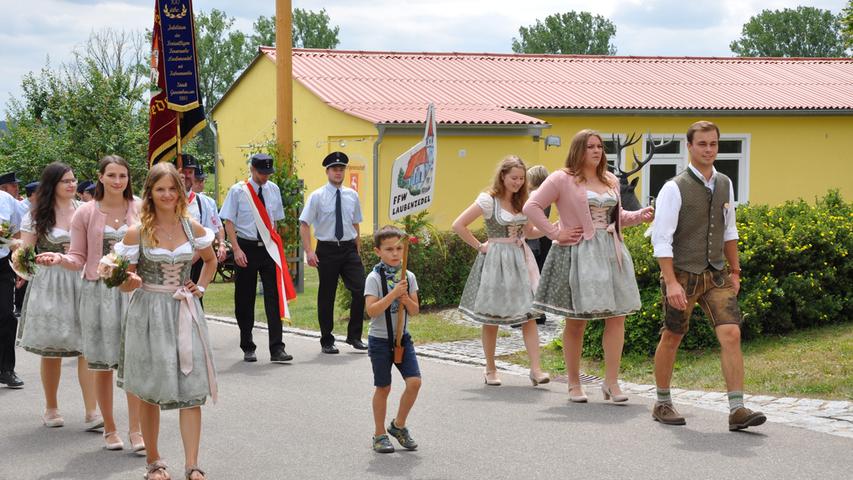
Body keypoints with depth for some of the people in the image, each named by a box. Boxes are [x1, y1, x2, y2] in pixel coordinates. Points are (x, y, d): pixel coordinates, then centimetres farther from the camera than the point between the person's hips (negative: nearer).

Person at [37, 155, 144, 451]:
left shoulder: (138, 211, 5)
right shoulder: (86, 213, 1)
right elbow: (78, 259, 3)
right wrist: (59, 259, -17)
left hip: (132, 290, 0)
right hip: (97, 291, 0)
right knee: (102, 364, 5)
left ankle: (135, 431, 2)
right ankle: (109, 429, 19)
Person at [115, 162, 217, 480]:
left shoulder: (192, 228, 3)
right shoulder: (138, 232, -4)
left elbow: (210, 260, 23)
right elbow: (126, 282, 0)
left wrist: (201, 287, 8)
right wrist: (131, 282, -22)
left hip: (185, 313, 2)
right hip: (149, 313, -2)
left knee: (192, 390, -6)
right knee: (151, 393, 5)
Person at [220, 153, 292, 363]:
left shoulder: (273, 190, 8)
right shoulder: (237, 191, -3)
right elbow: (228, 222, -4)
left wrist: (275, 245, 8)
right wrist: (236, 249, -12)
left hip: (268, 248, 2)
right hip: (246, 248, -2)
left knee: (274, 297, -6)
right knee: (245, 300, 5)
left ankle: (277, 349, -7)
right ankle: (247, 348, 17)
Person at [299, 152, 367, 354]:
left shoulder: (352, 195, 8)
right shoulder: (317, 196, -4)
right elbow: (304, 225, -7)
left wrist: (357, 251, 15)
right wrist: (309, 251, -16)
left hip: (349, 248, 3)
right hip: (327, 249, -3)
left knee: (361, 291, -7)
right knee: (326, 297, 5)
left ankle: (354, 336, 7)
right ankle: (327, 341, 16)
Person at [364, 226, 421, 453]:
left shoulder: (408, 277, 3)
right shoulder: (374, 278, -11)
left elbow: (415, 310, 4)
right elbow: (372, 310, -21)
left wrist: (406, 299, -16)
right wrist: (393, 294, -26)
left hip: (402, 337, 4)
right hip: (380, 339, -4)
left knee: (414, 382, -8)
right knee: (383, 388, 3)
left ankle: (398, 425, 13)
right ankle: (379, 435, 18)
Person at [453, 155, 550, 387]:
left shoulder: (521, 202, 10)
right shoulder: (488, 200, -9)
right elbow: (458, 225, -12)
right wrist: (480, 246, -9)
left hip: (521, 259, 5)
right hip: (496, 261, -5)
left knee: (529, 314, -5)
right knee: (491, 318, 4)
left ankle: (535, 369, -8)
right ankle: (490, 370, 16)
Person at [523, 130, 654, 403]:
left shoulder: (611, 181, 17)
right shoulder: (562, 179, -2)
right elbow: (531, 207, -5)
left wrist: (639, 216, 8)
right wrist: (556, 234, -9)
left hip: (611, 254, 6)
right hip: (579, 255, -5)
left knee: (617, 316, -2)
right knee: (576, 321, 0)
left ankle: (611, 382, 3)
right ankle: (574, 384, 11)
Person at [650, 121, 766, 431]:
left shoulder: (724, 185, 8)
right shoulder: (674, 189, -12)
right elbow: (661, 238, -15)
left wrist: (735, 271, 18)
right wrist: (671, 282, -21)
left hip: (716, 274, 5)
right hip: (683, 274, -5)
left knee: (731, 335, -9)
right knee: (672, 338, 8)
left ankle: (737, 410, -10)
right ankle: (663, 405, 25)